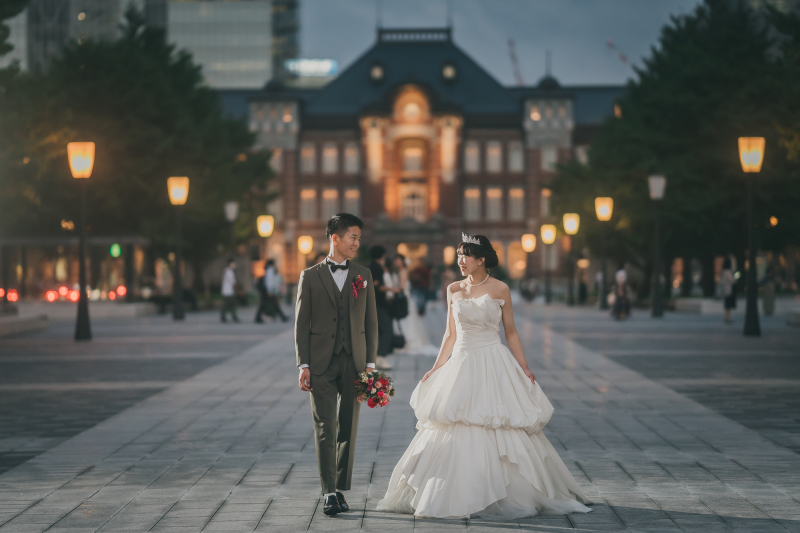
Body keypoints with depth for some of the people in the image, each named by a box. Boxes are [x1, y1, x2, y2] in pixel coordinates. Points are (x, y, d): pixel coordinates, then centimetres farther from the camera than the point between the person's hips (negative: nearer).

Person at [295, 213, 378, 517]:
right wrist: (303, 365, -5)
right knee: (325, 429, -6)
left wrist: (370, 362, 2)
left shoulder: (363, 276, 10)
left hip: (353, 363, 2)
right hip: (321, 364, -2)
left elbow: (370, 321, 10)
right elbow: (301, 324, 2)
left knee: (348, 428, 5)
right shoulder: (310, 277, 4)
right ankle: (329, 493, -6)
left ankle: (341, 489, 14)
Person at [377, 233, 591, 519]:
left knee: (500, 430, -3)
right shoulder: (453, 290, 6)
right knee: (454, 434, 2)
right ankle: (457, 496, 12)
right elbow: (451, 334, 11)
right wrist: (436, 368, 7)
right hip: (461, 364, 3)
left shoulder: (500, 289, -3)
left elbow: (511, 332, 2)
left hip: (494, 364, -3)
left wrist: (524, 367, -4)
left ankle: (511, 496, 8)